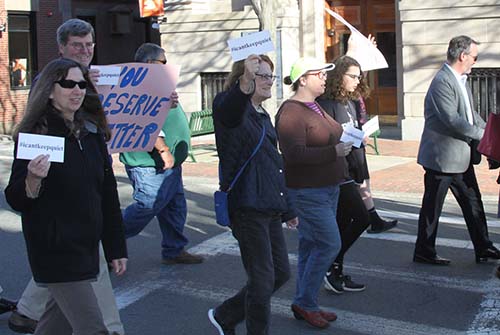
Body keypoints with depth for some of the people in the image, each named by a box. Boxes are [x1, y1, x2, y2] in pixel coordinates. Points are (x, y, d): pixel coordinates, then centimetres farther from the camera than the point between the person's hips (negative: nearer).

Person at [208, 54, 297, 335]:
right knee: (262, 279, -1)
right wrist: (245, 82, -60)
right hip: (247, 206, -9)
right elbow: (228, 108, -38)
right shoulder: (233, 108, -10)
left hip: (269, 208, 9)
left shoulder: (263, 116, 17)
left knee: (281, 273, 14)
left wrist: (287, 209, 25)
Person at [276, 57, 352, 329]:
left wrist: (347, 140, 9)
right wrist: (334, 152, -27)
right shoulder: (291, 112, -17)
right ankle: (304, 303, 4)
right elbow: (295, 153, -25)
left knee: (311, 245, 13)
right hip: (308, 191, -10)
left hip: (328, 188, 10)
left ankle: (305, 305, 22)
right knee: (330, 244, -9)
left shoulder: (315, 107, 15)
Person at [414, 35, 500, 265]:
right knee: (432, 207, 3)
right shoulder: (442, 82, -19)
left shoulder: (460, 80, 12)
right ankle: (424, 252, 14)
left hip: (461, 156, 10)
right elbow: (452, 120, -25)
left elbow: (470, 113, 18)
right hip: (442, 156, -10)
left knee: (472, 203, 14)